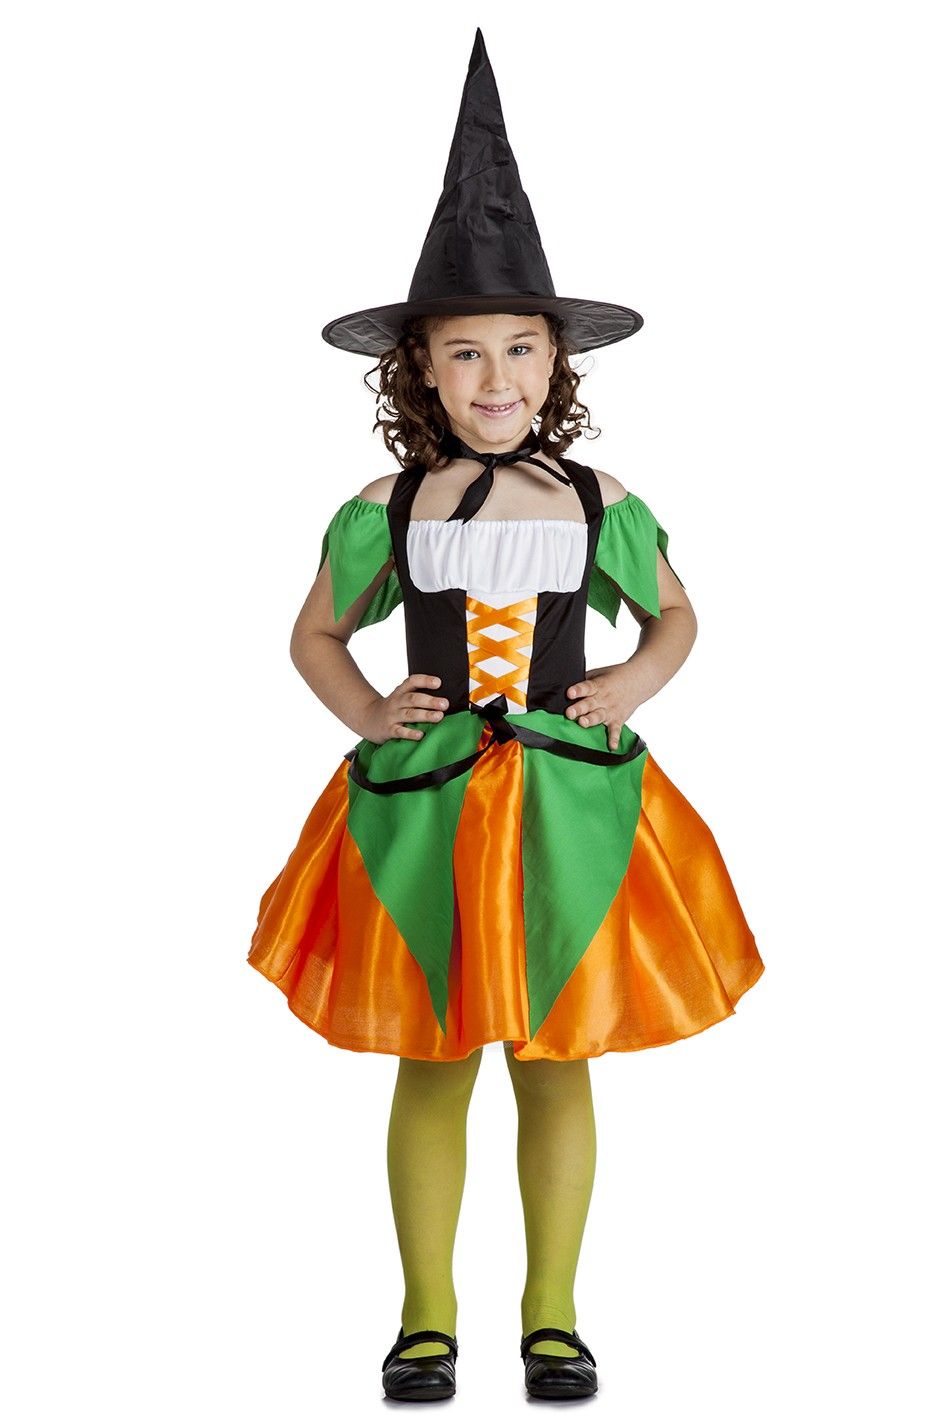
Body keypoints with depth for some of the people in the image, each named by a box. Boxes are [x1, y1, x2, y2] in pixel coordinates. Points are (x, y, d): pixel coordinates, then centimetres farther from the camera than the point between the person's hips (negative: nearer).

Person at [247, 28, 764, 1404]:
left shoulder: (603, 503, 1)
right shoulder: (382, 510, -1)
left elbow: (674, 614, 18)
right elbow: (316, 634, 14)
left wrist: (635, 684, 0)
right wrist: (363, 709, -3)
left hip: (570, 799, 1)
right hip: (419, 801, 0)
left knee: (558, 1061, 8)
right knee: (431, 1067, 7)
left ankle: (553, 1311, 23)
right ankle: (428, 1313, 21)